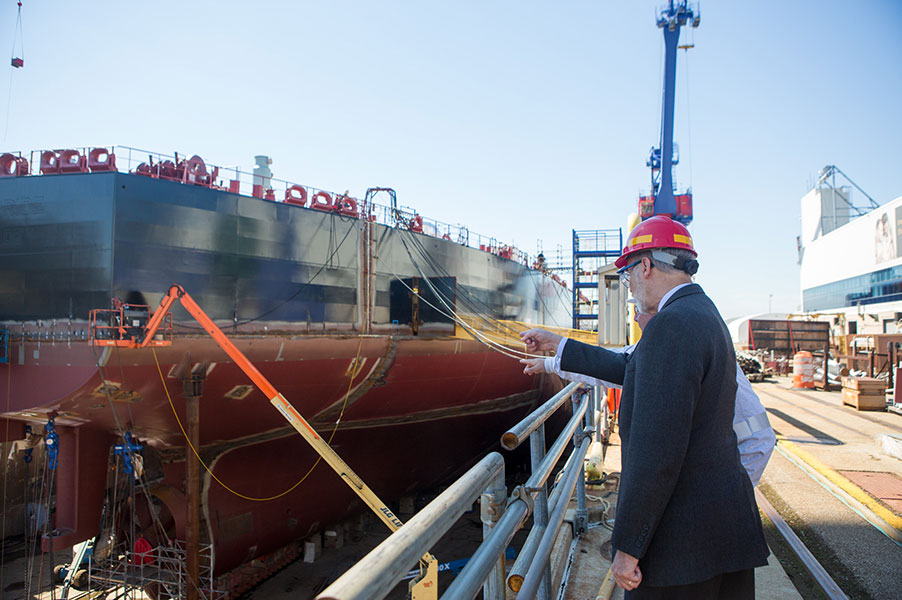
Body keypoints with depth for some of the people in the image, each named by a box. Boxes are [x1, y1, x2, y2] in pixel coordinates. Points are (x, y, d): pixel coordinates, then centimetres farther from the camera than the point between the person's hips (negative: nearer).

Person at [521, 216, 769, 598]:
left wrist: (628, 546, -19)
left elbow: (657, 449, -25)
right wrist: (559, 347, 30)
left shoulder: (671, 325, -21)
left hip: (684, 535, -9)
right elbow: (632, 369, 23)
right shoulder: (704, 316, 11)